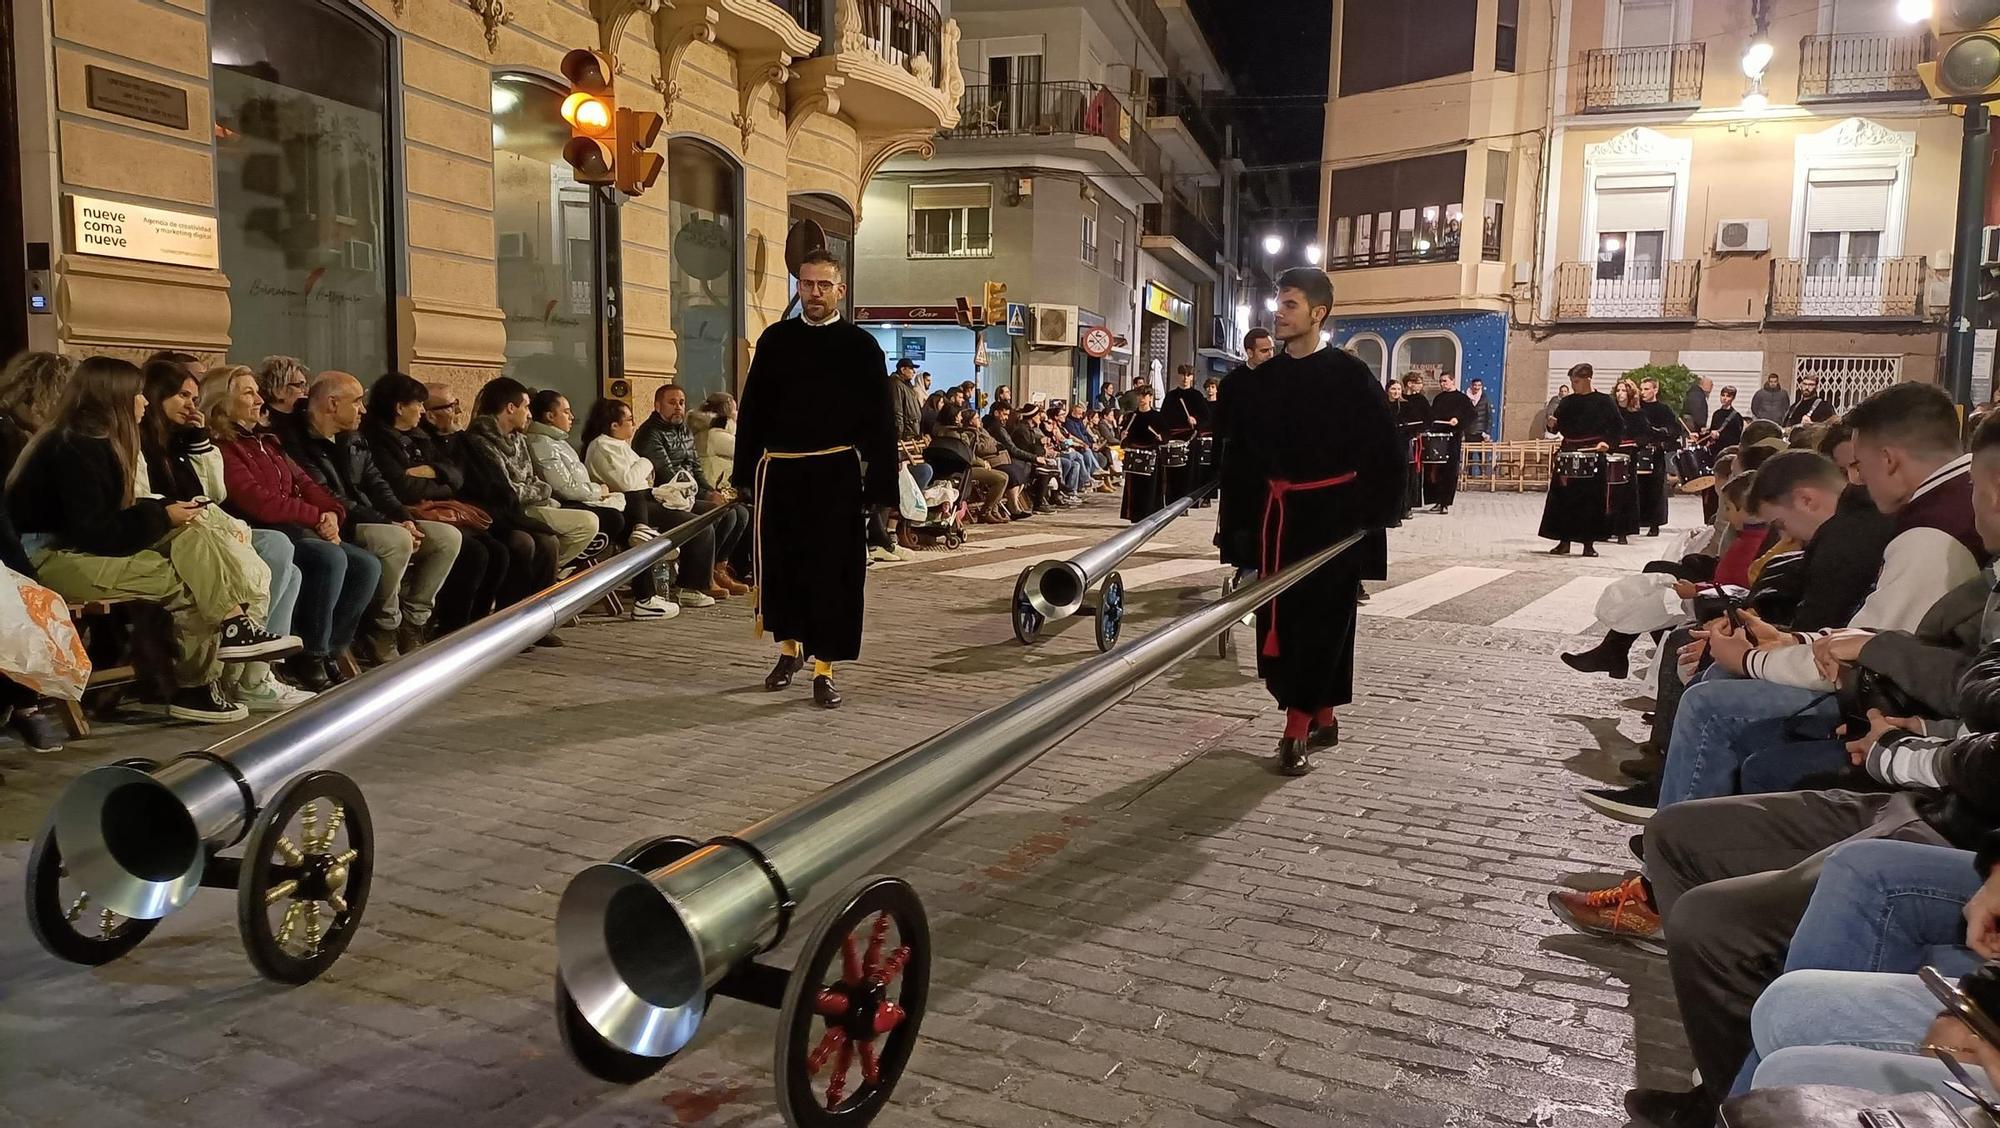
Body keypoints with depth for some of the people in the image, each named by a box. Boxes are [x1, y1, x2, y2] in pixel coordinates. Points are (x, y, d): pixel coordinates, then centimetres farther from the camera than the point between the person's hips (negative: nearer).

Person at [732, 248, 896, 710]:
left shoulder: (860, 345, 1)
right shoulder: (775, 339, 8)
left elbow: (880, 420, -1)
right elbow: (752, 409, 11)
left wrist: (880, 487, -7)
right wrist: (746, 472, 6)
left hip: (836, 475, -3)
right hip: (779, 471, 3)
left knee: (832, 569, 0)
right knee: (779, 564, 10)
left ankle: (824, 669, 11)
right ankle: (790, 648, 33)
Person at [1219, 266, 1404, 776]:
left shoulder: (1350, 376, -6)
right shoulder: (1263, 379, 8)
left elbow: (1386, 451, -6)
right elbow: (1241, 452, 13)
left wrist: (1371, 515, -9)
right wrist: (1241, 516, 6)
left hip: (1332, 513, -5)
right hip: (1278, 513, 6)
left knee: (1321, 617, -3)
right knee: (1280, 617, 8)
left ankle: (1297, 729, -1)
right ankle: (1322, 718, 21)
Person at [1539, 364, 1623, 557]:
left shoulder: (1603, 401, -1)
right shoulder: (1567, 402, 9)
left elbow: (1618, 427, 0)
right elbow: (1558, 425, 15)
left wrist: (1607, 442, -15)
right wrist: (1553, 424, -6)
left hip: (1594, 454, -3)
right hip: (1568, 453, 3)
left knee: (1592, 499, 0)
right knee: (1563, 497, -1)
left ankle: (1589, 543, 8)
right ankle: (1564, 541, 7)